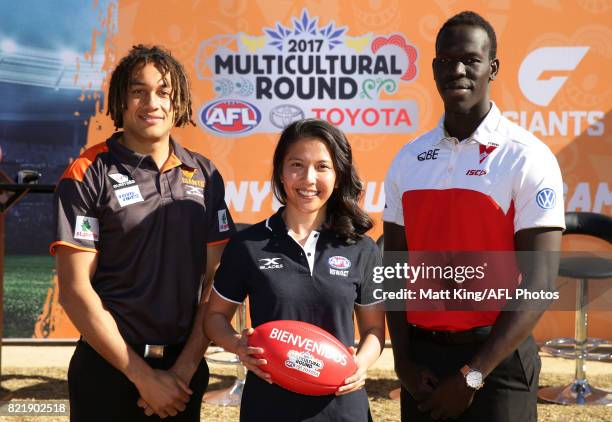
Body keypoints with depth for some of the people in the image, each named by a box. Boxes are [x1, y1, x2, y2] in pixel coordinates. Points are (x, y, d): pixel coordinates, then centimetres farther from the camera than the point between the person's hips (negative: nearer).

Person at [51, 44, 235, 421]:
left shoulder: (205, 175, 4)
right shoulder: (88, 176, -7)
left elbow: (215, 281, 3)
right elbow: (75, 290, -12)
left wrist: (186, 368, -6)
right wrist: (143, 376, -12)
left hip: (185, 368, 3)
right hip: (109, 370, -3)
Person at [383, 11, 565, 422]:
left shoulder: (527, 158, -8)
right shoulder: (408, 160, 6)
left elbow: (538, 283, -12)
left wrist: (472, 376, -13)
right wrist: (404, 361, -2)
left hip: (496, 357, -4)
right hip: (423, 356, 4)